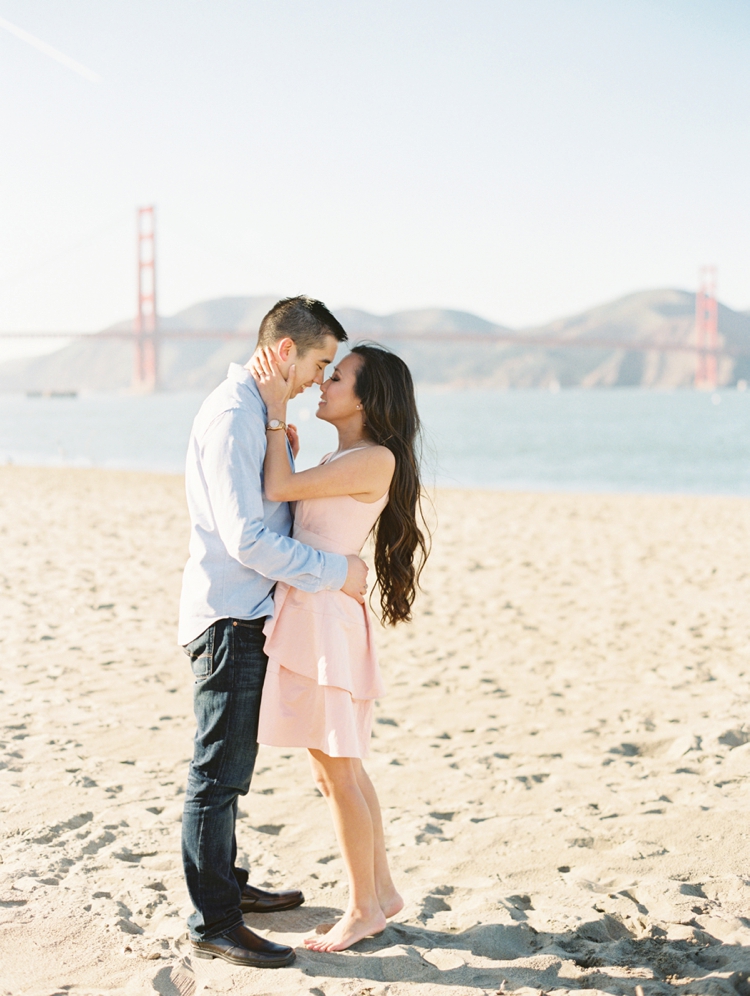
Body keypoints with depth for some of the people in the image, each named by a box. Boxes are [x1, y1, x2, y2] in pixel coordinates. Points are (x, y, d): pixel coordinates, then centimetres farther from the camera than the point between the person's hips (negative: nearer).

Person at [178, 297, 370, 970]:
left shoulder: (258, 413, 14)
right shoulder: (232, 417, -18)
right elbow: (247, 539, -24)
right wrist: (336, 572, -18)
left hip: (246, 616, 10)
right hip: (228, 617, -10)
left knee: (232, 768, 20)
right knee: (219, 774, -3)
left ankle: (226, 885, 33)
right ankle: (213, 926, 4)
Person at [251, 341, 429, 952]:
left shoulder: (377, 459, -13)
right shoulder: (338, 459, 16)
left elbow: (277, 491, -16)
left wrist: (277, 411, -11)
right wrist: (288, 451, 10)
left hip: (327, 618, -10)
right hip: (302, 610, 10)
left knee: (337, 770, 0)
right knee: (339, 768, 16)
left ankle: (364, 909, 12)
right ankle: (382, 891, 27)